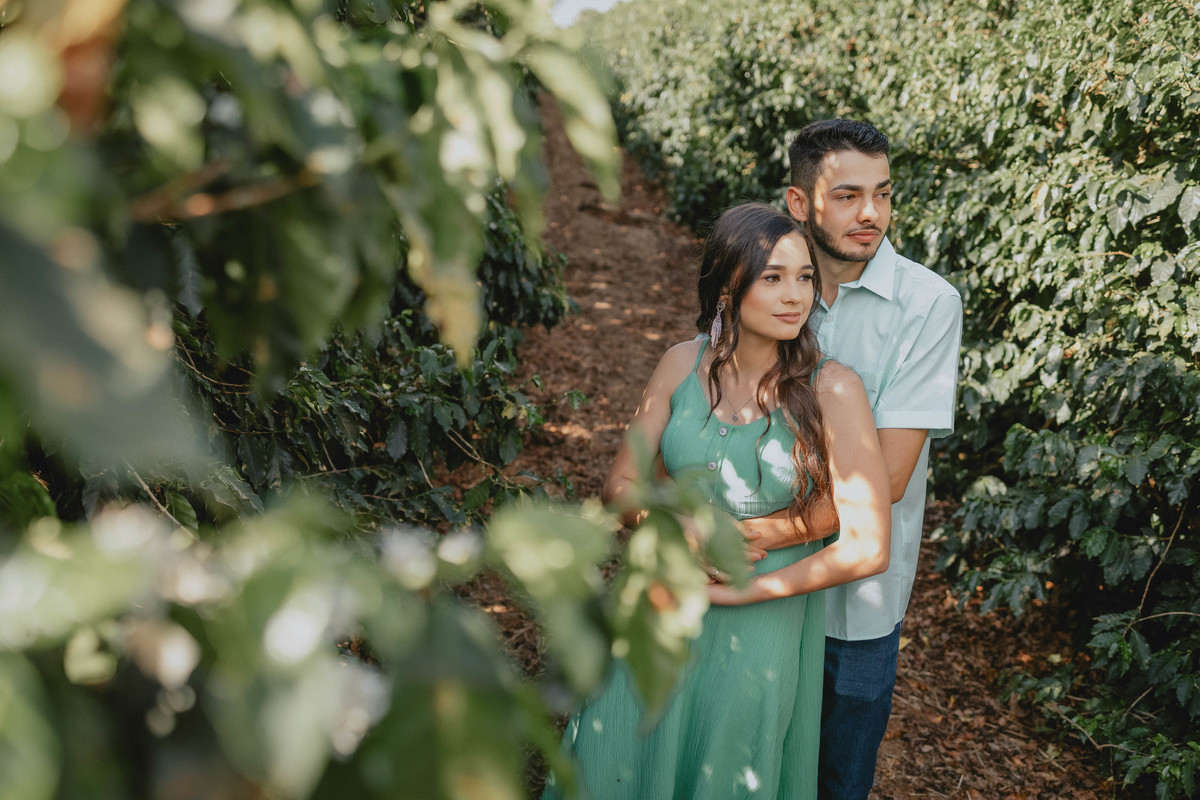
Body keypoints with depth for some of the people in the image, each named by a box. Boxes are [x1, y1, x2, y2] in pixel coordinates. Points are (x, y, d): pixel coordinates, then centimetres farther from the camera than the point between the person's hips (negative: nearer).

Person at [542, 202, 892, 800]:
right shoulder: (683, 365, -6)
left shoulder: (831, 388, -16)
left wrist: (742, 590, -13)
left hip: (760, 634, -3)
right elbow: (619, 487, 1)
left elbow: (868, 547, -18)